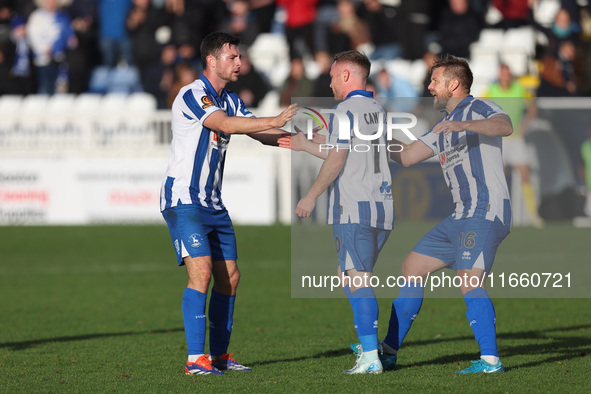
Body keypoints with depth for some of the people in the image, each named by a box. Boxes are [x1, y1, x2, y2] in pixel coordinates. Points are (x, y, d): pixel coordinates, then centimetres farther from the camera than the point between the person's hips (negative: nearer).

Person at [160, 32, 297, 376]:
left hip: (213, 203, 9)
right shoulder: (191, 95, -15)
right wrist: (276, 121, -34)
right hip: (183, 201, -9)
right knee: (201, 270, -20)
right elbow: (225, 125, -30)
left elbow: (262, 134, 12)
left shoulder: (229, 100, 13)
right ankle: (196, 359, -21)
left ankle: (219, 354, 19)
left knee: (229, 278, 9)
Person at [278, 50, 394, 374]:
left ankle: (371, 358, -15)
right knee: (347, 276, 18)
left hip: (353, 209, -8)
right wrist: (304, 145, 32)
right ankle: (368, 346, 14)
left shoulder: (347, 109, -8)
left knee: (358, 282, -9)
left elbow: (337, 160, -14)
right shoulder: (377, 110, 18)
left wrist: (311, 196, -7)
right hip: (382, 206, 8)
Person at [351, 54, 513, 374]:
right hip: (462, 217, 10)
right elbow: (405, 156, 28)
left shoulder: (478, 109, -5)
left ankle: (490, 359, -24)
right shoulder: (443, 128, 23)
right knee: (412, 268, 12)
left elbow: (505, 126, -27)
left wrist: (462, 125, -41)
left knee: (469, 281, -24)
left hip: (486, 214, -10)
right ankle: (389, 350, 19)